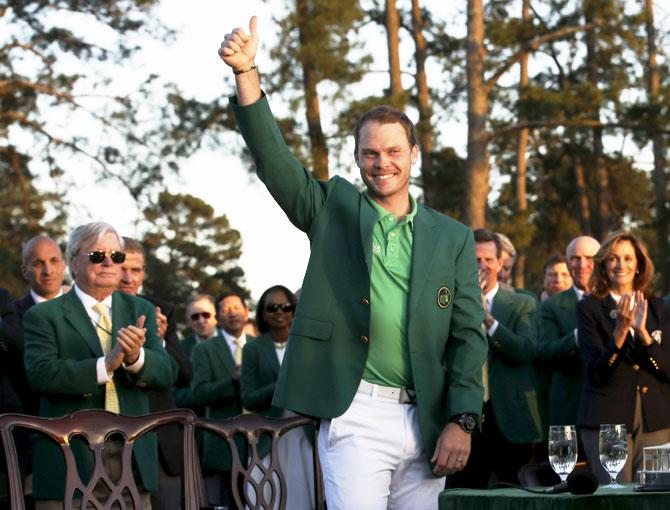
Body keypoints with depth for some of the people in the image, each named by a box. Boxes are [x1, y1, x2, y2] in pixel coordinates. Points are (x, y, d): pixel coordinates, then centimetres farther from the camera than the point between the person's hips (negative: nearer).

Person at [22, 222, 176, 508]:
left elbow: (165, 376, 3)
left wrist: (136, 358, -19)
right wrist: (105, 365, -24)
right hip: (70, 460, -3)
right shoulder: (44, 316, 2)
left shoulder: (141, 311, 14)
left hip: (133, 461, 4)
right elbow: (40, 374, -14)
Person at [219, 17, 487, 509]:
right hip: (355, 413, -2)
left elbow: (468, 335, 6)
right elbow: (272, 155, -3)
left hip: (425, 419, 2)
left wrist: (461, 421, -4)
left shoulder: (453, 238, 10)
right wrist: (246, 71, -16)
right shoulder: (333, 209, 9)